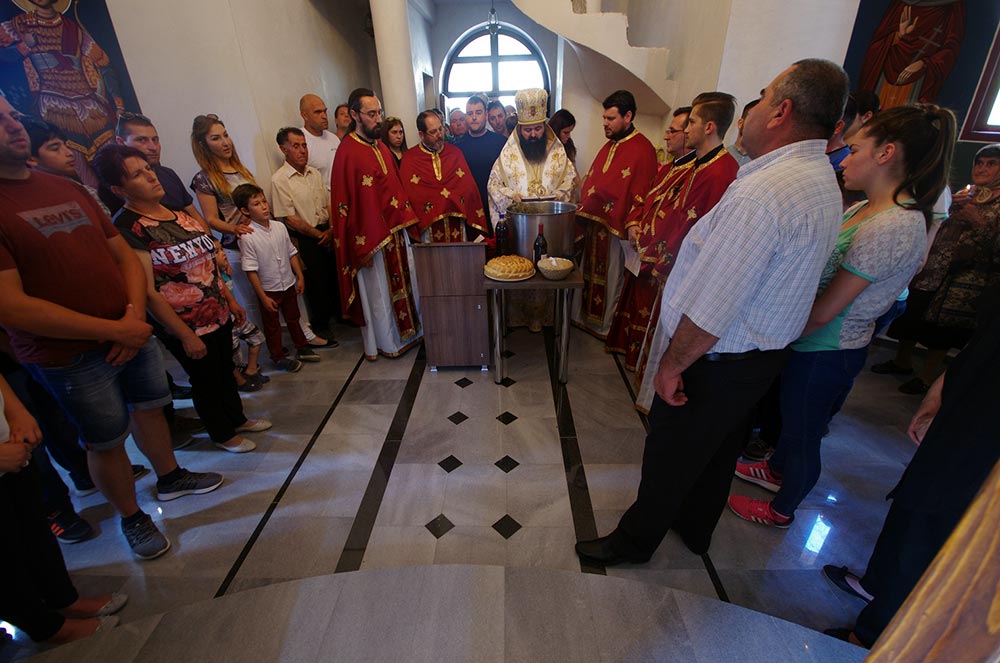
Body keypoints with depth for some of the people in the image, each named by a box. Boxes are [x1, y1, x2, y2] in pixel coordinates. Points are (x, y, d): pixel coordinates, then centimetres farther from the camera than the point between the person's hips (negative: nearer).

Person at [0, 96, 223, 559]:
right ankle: (131, 517, 32)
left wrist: (135, 315, -9)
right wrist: (113, 331, -18)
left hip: (132, 333, 6)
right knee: (106, 440, 9)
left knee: (149, 406, 20)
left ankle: (170, 478, 43)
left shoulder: (67, 188, 8)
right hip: (69, 356, -5)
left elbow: (124, 255, 7)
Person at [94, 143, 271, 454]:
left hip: (218, 314, 7)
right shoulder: (127, 228, -17)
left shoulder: (176, 213, 6)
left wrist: (231, 299, 12)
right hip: (187, 325, -7)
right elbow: (148, 292, -19)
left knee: (226, 370, 22)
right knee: (205, 381, 12)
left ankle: (238, 419, 44)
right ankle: (223, 435, 35)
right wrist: (185, 335, -18)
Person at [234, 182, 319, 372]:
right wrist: (263, 296, -16)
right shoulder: (247, 237, -19)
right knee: (272, 326, 14)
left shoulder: (279, 227, -5)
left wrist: (300, 277, 4)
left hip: (288, 285, 5)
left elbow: (292, 253, 5)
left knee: (293, 319, 21)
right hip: (268, 290, -5)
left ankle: (302, 348, 38)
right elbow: (251, 270, -17)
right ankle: (279, 357, 30)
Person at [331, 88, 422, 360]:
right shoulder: (347, 153, -15)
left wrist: (405, 221, 7)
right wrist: (362, 247, -18)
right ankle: (383, 343, 25)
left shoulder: (381, 148, 10)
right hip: (370, 236, -7)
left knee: (403, 283, 17)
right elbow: (346, 203, -17)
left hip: (395, 230, 8)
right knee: (378, 291, 7)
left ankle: (408, 331, 36)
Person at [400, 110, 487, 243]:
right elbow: (410, 194, -5)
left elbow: (468, 187, 5)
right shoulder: (409, 159, 2)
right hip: (428, 225, -2)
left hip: (457, 225, 2)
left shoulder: (455, 153, 9)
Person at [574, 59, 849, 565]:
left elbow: (711, 309, -29)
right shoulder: (824, 184, 5)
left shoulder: (762, 192, -28)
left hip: (717, 360, -9)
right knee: (719, 447, 25)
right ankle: (695, 529, 50)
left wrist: (672, 364, -17)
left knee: (670, 456, 10)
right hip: (767, 350, 9)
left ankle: (635, 540, 35)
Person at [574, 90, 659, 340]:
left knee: (611, 279, 3)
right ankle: (585, 316, 30)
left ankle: (606, 327, 19)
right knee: (589, 272, 15)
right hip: (594, 223, 8)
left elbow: (640, 195, -18)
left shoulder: (642, 150, -11)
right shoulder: (609, 145, 15)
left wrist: (631, 226, -25)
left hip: (617, 229, -8)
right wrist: (583, 209, 11)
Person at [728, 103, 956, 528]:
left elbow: (821, 312, -25)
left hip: (825, 351, -8)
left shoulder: (892, 227, -25)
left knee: (803, 431, 12)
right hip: (818, 344, 8)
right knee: (792, 416, 27)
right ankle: (776, 471, 53)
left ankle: (782, 509, 36)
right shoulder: (865, 209, 4)